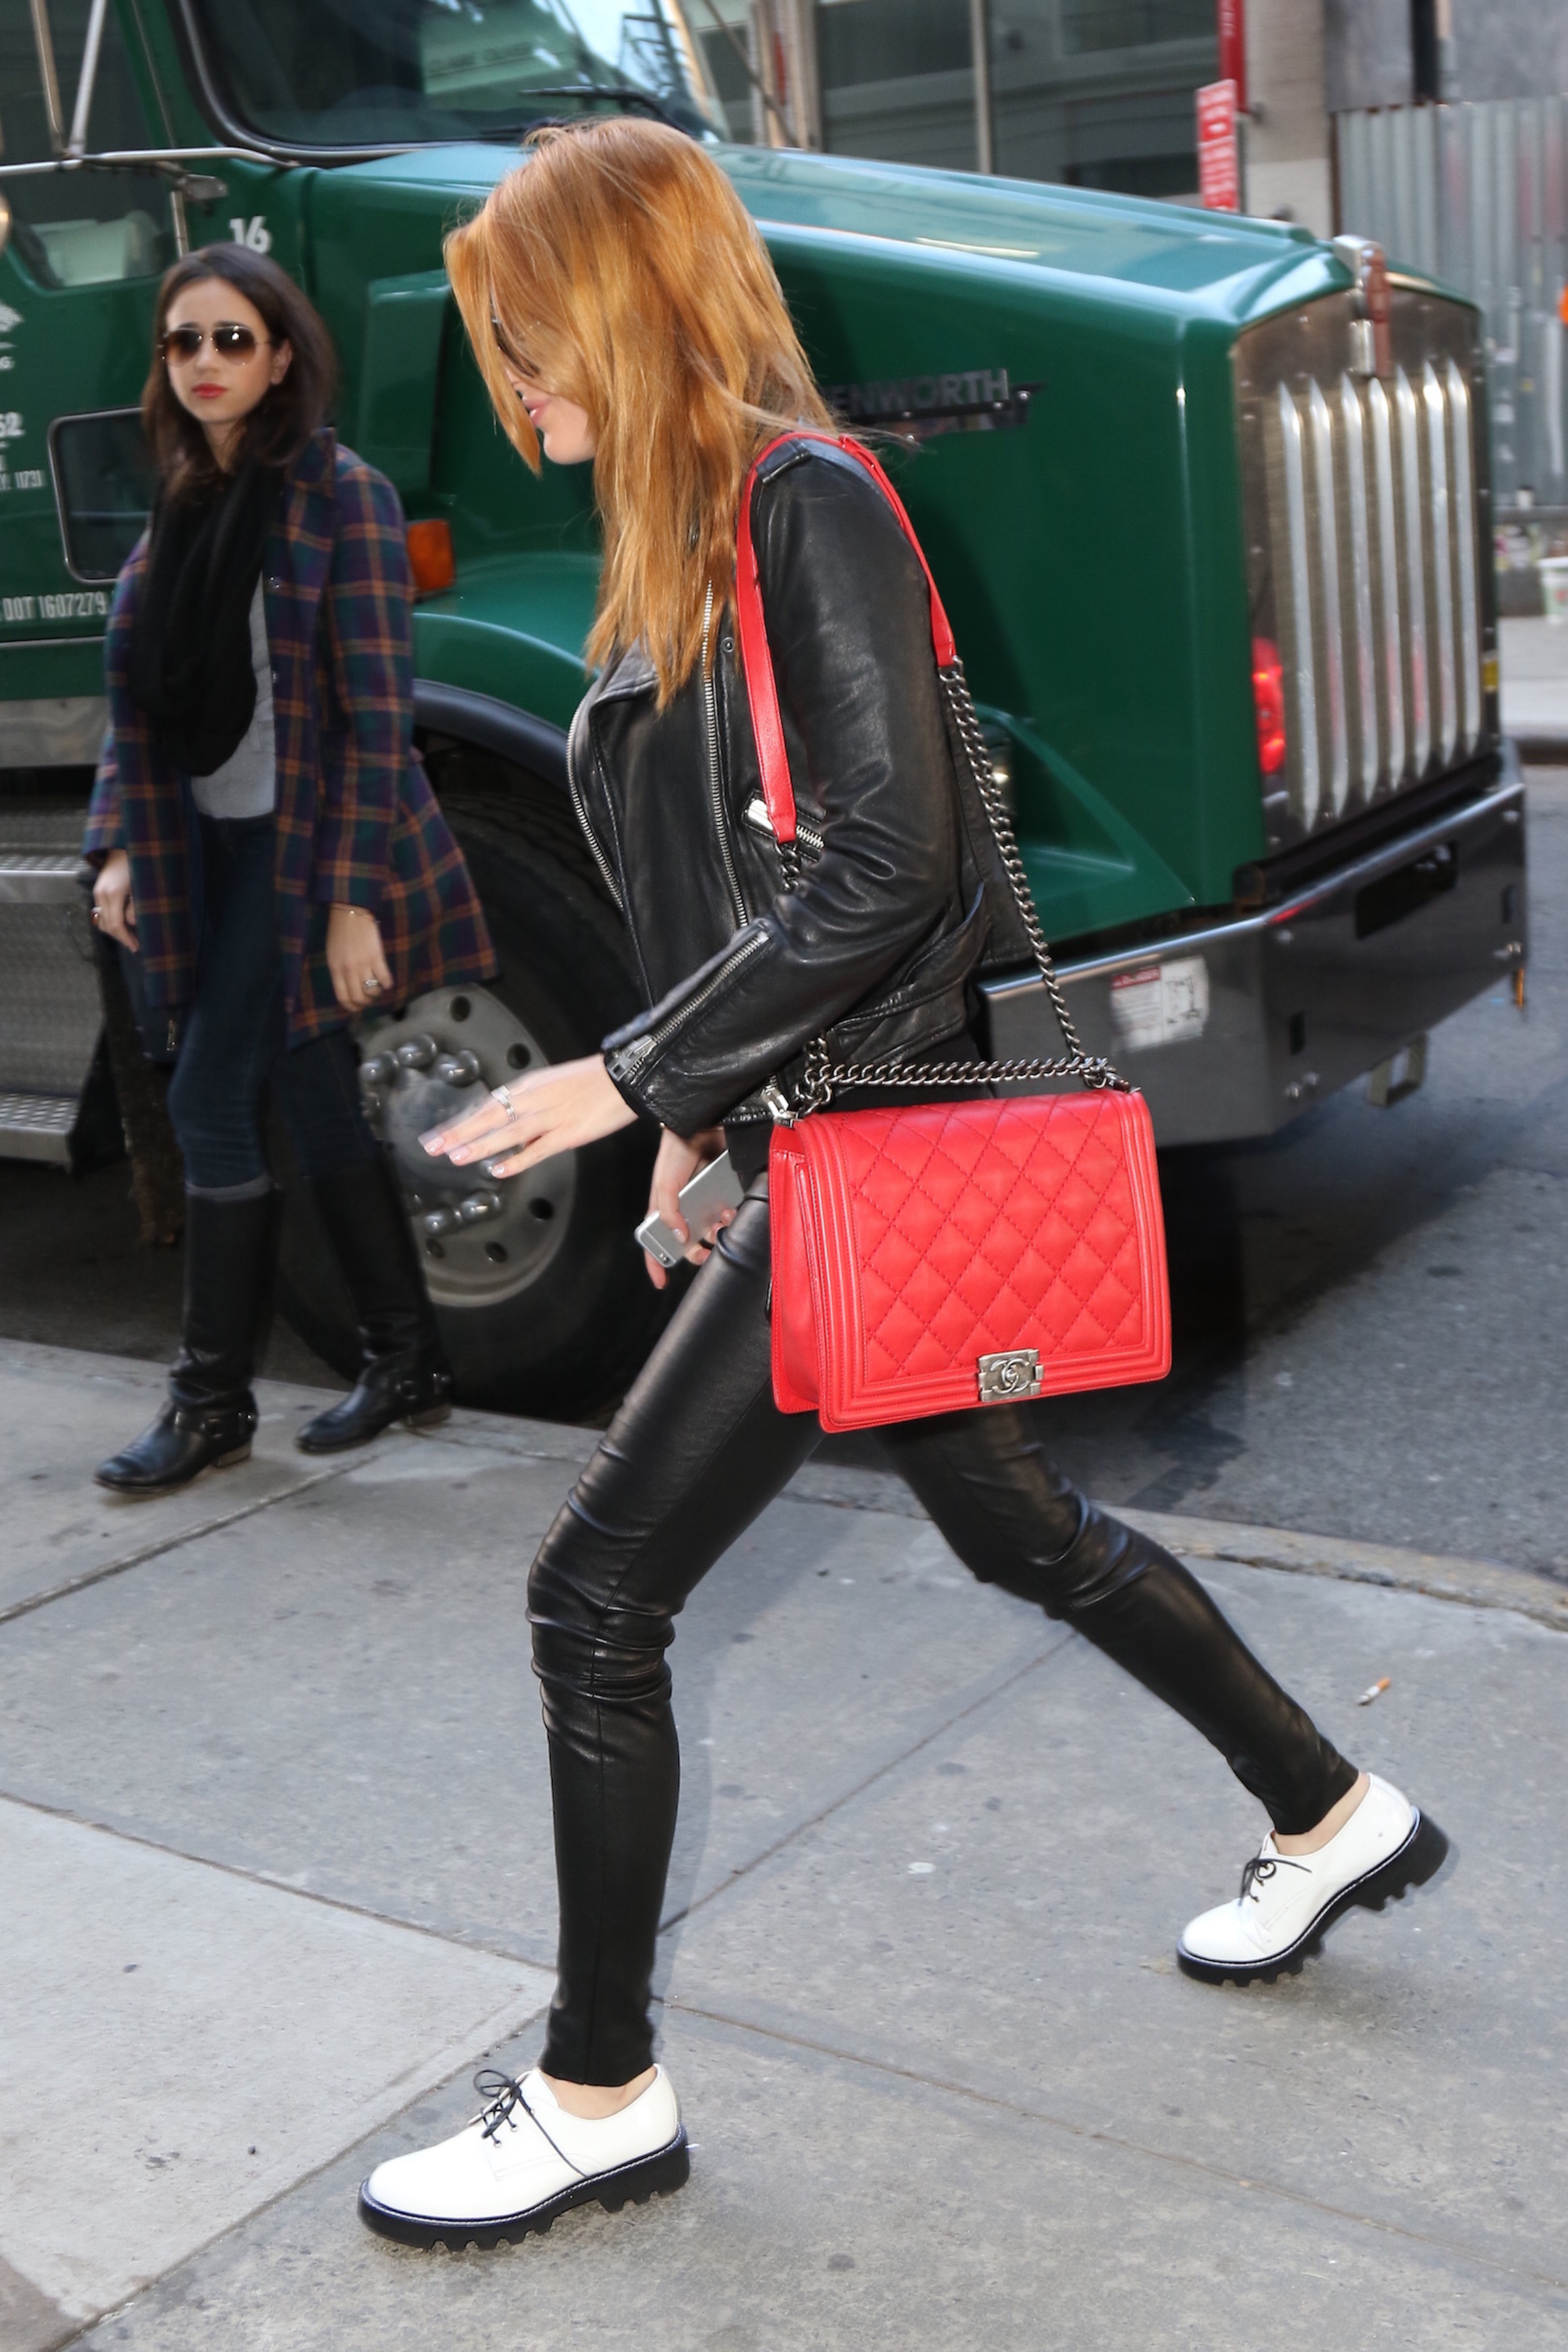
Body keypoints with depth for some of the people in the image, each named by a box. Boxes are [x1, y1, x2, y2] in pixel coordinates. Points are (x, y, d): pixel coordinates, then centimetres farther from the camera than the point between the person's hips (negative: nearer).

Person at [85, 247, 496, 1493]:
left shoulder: (341, 493, -11)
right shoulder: (184, 502, 10)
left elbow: (377, 710, -15)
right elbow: (143, 690, 13)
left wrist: (354, 898, -19)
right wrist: (121, 848, 5)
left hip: (307, 842, -7)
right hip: (215, 840, 7)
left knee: (214, 1099, -8)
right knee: (314, 1102, 11)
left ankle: (213, 1400, 4)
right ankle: (409, 1360, 23)